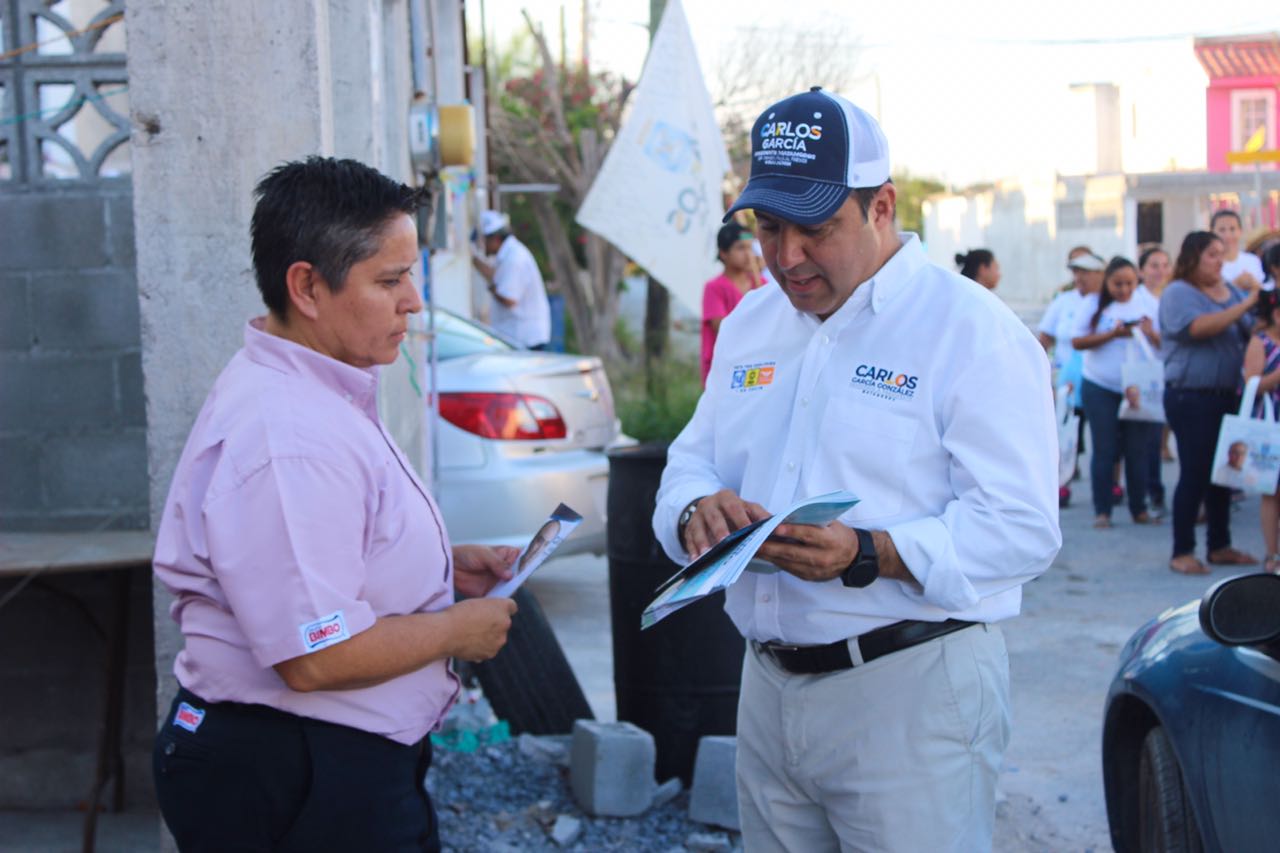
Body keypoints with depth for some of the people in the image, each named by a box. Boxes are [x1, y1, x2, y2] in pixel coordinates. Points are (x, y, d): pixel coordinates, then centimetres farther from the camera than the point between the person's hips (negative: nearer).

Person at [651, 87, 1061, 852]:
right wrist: (698, 510, -8)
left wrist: (868, 554, -29)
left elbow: (1023, 528, -17)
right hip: (768, 686, 6)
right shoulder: (750, 325, 13)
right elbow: (691, 463, 16)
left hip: (911, 692, -6)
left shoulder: (973, 331, -10)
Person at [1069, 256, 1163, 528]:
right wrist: (1112, 334, -15)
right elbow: (1078, 342, -5)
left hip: (1140, 387, 1)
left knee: (1139, 450, 4)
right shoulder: (1094, 304, 1)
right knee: (1104, 451, 1)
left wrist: (1151, 333, -15)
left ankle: (1139, 509, 14)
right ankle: (1102, 511, 6)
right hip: (1101, 388, -1)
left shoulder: (1148, 303, 6)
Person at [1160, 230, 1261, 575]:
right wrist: (1246, 305, -21)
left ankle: (1220, 546, 23)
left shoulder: (1233, 291, 14)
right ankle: (1182, 552, 2)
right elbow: (1198, 327, -23)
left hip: (1228, 395, 7)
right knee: (1194, 473, -5)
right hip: (1191, 396, -6)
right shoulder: (1178, 293, -6)